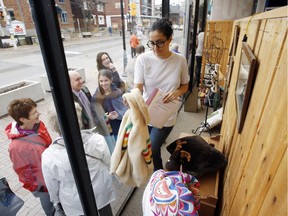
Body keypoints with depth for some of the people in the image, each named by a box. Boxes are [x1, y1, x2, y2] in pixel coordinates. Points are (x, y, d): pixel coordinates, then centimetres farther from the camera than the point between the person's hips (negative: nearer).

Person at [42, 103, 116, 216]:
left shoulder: (49, 156, -27)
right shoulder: (97, 139, -26)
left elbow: (52, 186, -11)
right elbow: (108, 164, -10)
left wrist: (56, 201, 10)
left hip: (76, 203, 0)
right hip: (102, 191, 1)